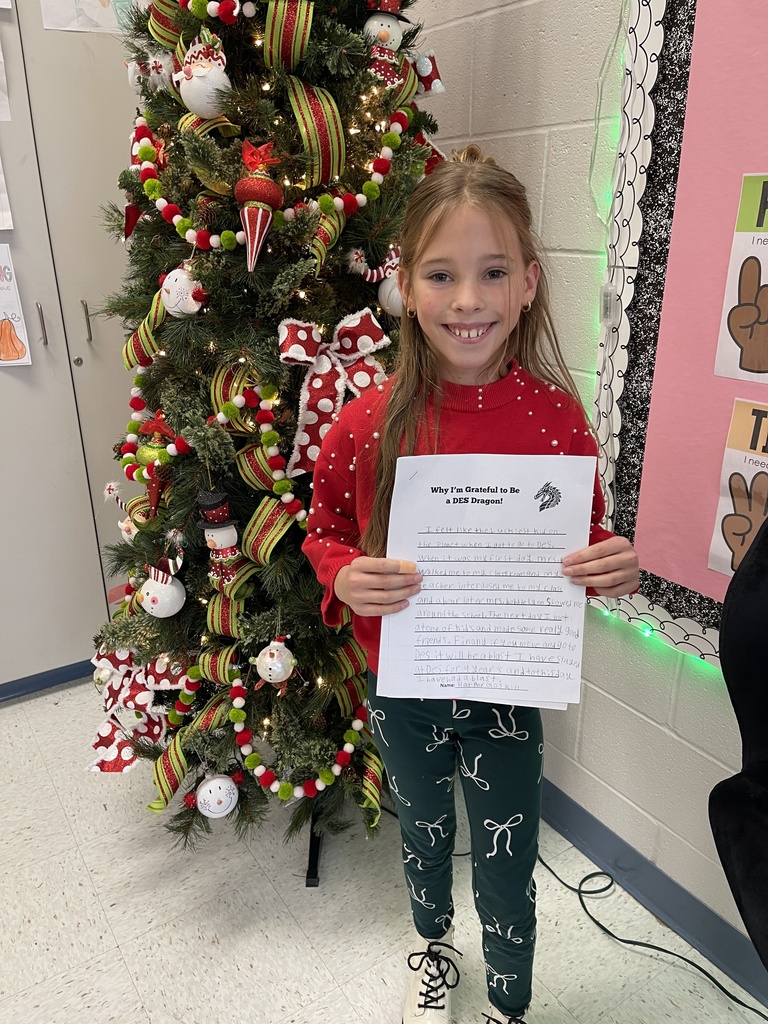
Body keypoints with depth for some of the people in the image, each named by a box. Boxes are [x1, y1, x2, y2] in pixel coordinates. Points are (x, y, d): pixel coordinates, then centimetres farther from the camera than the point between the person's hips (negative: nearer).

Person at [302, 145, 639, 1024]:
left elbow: (586, 540, 0)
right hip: (404, 686, 1)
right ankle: (432, 948, 61)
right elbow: (324, 530, -2)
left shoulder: (556, 417, -15)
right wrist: (345, 577, -23)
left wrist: (611, 568, -22)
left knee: (506, 870, 17)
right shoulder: (367, 426, -17)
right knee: (424, 834, 27)